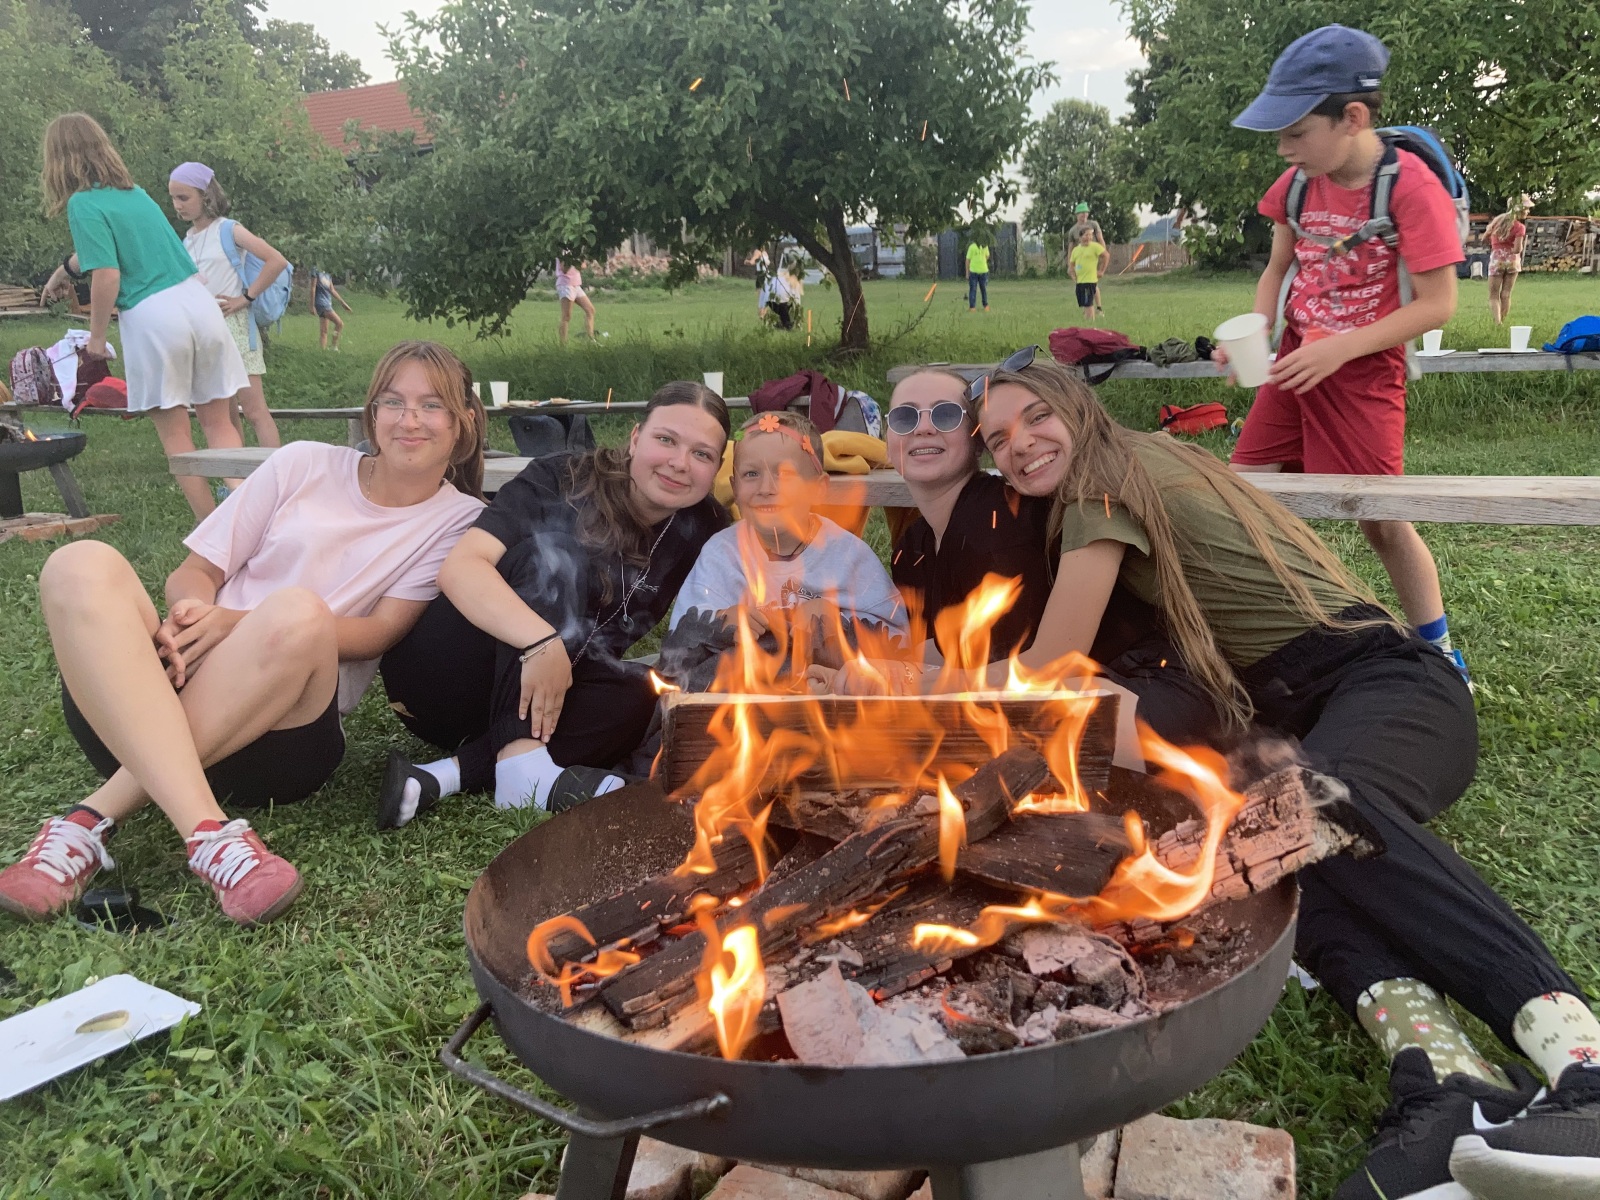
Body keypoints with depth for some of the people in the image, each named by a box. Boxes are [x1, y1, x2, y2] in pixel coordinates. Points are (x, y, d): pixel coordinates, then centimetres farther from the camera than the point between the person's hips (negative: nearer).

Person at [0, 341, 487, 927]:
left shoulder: (460, 519, 9)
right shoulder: (305, 465, 14)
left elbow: (382, 631, -3)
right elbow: (193, 573, 12)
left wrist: (236, 623, -16)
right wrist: (190, 616, -14)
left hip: (282, 724, -2)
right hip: (148, 705, 3)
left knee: (300, 612, -33)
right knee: (83, 565, -25)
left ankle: (93, 819, -29)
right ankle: (207, 832, -39)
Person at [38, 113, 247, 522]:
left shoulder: (83, 203, -5)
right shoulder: (133, 191, 18)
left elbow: (107, 274, -14)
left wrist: (96, 335, 0)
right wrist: (67, 269, 52)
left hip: (152, 318, -6)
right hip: (199, 302, 6)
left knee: (175, 434, 6)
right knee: (218, 422, 9)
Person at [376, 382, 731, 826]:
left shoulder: (703, 531, -3)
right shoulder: (561, 482, -16)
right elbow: (459, 568, -28)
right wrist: (542, 640, -43)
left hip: (548, 700, 4)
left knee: (640, 696, -26)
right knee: (552, 554, -25)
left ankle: (446, 777, -32)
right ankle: (521, 762, -37)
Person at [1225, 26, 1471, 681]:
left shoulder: (1412, 186, -19)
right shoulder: (1297, 183, -2)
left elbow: (1436, 304, -18)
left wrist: (1339, 349, -25)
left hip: (1364, 372, -5)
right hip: (1294, 363, 6)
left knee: (1382, 520, 1)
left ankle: (1439, 653, 19)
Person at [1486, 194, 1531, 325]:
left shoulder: (1498, 219, 1)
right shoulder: (1520, 227, -10)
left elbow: (1485, 238, 11)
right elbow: (1517, 249, -16)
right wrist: (1524, 243, 4)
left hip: (1496, 259, 1)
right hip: (1512, 260, -1)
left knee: (1494, 295, 0)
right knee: (1506, 294, 8)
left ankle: (1497, 322, -18)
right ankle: (1503, 322, 9)